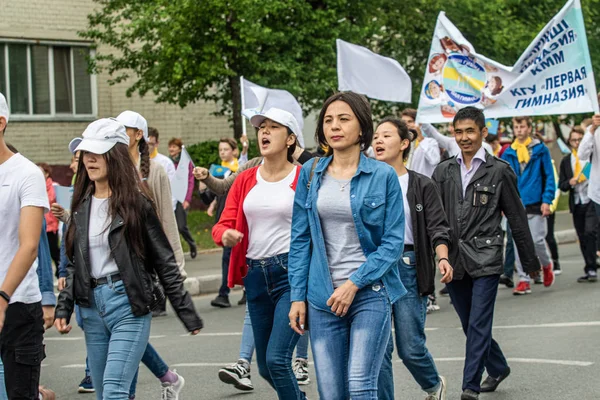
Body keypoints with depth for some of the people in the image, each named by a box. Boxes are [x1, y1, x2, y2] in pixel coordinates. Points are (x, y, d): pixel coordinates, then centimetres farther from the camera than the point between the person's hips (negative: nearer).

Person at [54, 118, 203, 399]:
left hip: (128, 303, -6)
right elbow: (74, 264, 17)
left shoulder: (136, 202, -5)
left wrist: (188, 314, -4)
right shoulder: (82, 205, 10)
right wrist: (63, 308, 6)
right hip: (91, 306, 6)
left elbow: (164, 262, -4)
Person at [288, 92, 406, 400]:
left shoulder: (383, 175, -3)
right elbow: (300, 239, 9)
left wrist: (354, 283, -12)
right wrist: (298, 296, 3)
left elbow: (393, 242, -5)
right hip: (323, 297, 3)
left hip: (370, 293, -3)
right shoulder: (311, 173, 7)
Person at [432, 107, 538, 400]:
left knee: (478, 325, -8)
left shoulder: (499, 171, 0)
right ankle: (498, 368, 35)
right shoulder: (443, 171, 9)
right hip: (453, 260, 4)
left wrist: (530, 262, 6)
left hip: (485, 259, -4)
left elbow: (517, 218, 4)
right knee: (470, 324, 14)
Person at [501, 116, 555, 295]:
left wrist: (547, 200, -7)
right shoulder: (508, 153, 7)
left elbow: (549, 176, 1)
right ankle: (524, 280, 9)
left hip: (535, 204, -2)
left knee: (537, 240, -6)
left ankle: (547, 265, 24)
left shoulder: (540, 150, 1)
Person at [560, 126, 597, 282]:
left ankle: (591, 269, -13)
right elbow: (561, 185, 10)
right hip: (576, 204, 4)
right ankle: (589, 270, 16)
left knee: (590, 233, -16)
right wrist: (569, 183, -9)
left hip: (591, 201, -4)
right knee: (582, 238, 8)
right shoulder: (566, 161, 11)